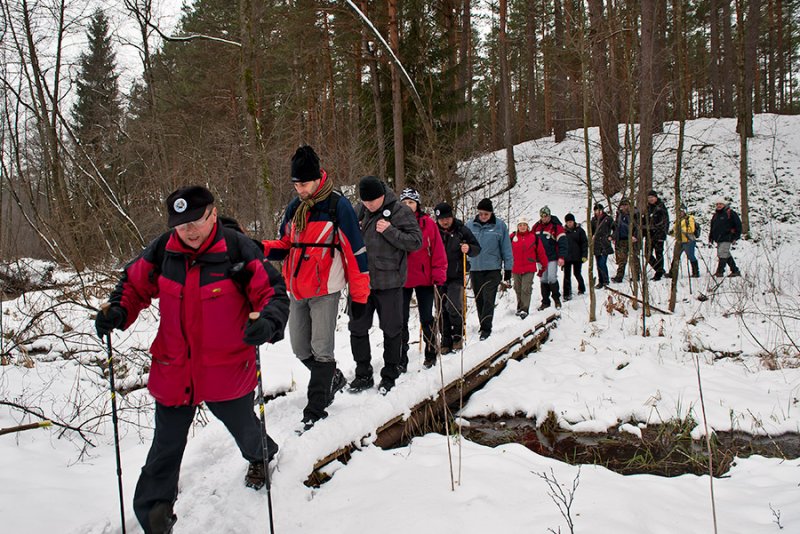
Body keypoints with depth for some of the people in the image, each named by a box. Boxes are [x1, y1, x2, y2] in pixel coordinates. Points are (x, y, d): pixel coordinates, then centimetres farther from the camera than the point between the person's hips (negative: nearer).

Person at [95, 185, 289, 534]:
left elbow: (273, 293, -14)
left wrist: (268, 323, -35)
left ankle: (260, 457, 60)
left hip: (227, 372, -1)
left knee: (243, 427, 25)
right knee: (166, 449, 11)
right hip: (173, 373, 1)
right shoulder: (162, 251, -7)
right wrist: (118, 312, -10)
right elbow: (134, 285, 9)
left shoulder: (238, 251, -17)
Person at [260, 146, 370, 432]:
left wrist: (359, 294, -8)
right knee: (300, 348, 13)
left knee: (321, 349, -3)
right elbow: (285, 245, 16)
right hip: (297, 291, 7)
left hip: (325, 290, -7)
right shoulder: (294, 207, 11)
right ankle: (333, 378, 37)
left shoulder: (338, 206, -9)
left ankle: (316, 407, 8)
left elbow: (355, 251, -8)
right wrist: (262, 248, -6)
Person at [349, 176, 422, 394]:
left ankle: (389, 375, 21)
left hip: (389, 280, -5)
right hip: (362, 279, 5)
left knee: (391, 329, 6)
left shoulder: (400, 211, -8)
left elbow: (416, 242, -11)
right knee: (357, 327, 9)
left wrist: (390, 231, -20)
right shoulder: (361, 211, 8)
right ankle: (363, 374, 22)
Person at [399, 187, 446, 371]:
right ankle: (401, 359, 13)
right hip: (402, 278, 1)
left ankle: (431, 353, 26)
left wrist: (439, 274, -8)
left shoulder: (428, 223, -2)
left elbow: (438, 250, -2)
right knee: (401, 320, 5)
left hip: (424, 278, -1)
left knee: (426, 318, 11)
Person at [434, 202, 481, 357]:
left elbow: (477, 248, 6)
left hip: (457, 276, -2)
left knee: (453, 307, -13)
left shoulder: (461, 230, -1)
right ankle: (446, 341, 15)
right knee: (441, 310, 4)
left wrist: (469, 249, -17)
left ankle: (458, 335, 8)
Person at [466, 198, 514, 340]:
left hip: (493, 269, -3)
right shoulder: (470, 225, 2)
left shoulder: (499, 225, -4)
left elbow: (506, 248, 0)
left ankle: (486, 328, -5)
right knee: (479, 300, 11)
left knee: (488, 299, -9)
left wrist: (508, 269, -1)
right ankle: (483, 326, 25)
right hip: (475, 269, 3)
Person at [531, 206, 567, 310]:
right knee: (543, 280, 7)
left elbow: (562, 242, -11)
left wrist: (561, 257, -18)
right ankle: (545, 301, 15)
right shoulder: (537, 227, 8)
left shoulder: (556, 226, -7)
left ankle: (556, 298, 10)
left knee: (552, 278, -11)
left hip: (552, 258, -5)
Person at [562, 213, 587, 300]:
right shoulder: (563, 231, 4)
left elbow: (585, 243, 0)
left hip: (577, 257, -1)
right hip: (566, 257, 2)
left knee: (577, 273, 8)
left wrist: (584, 255, -8)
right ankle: (567, 294, 2)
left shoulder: (579, 230, -1)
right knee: (567, 276, -1)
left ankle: (582, 289, 33)